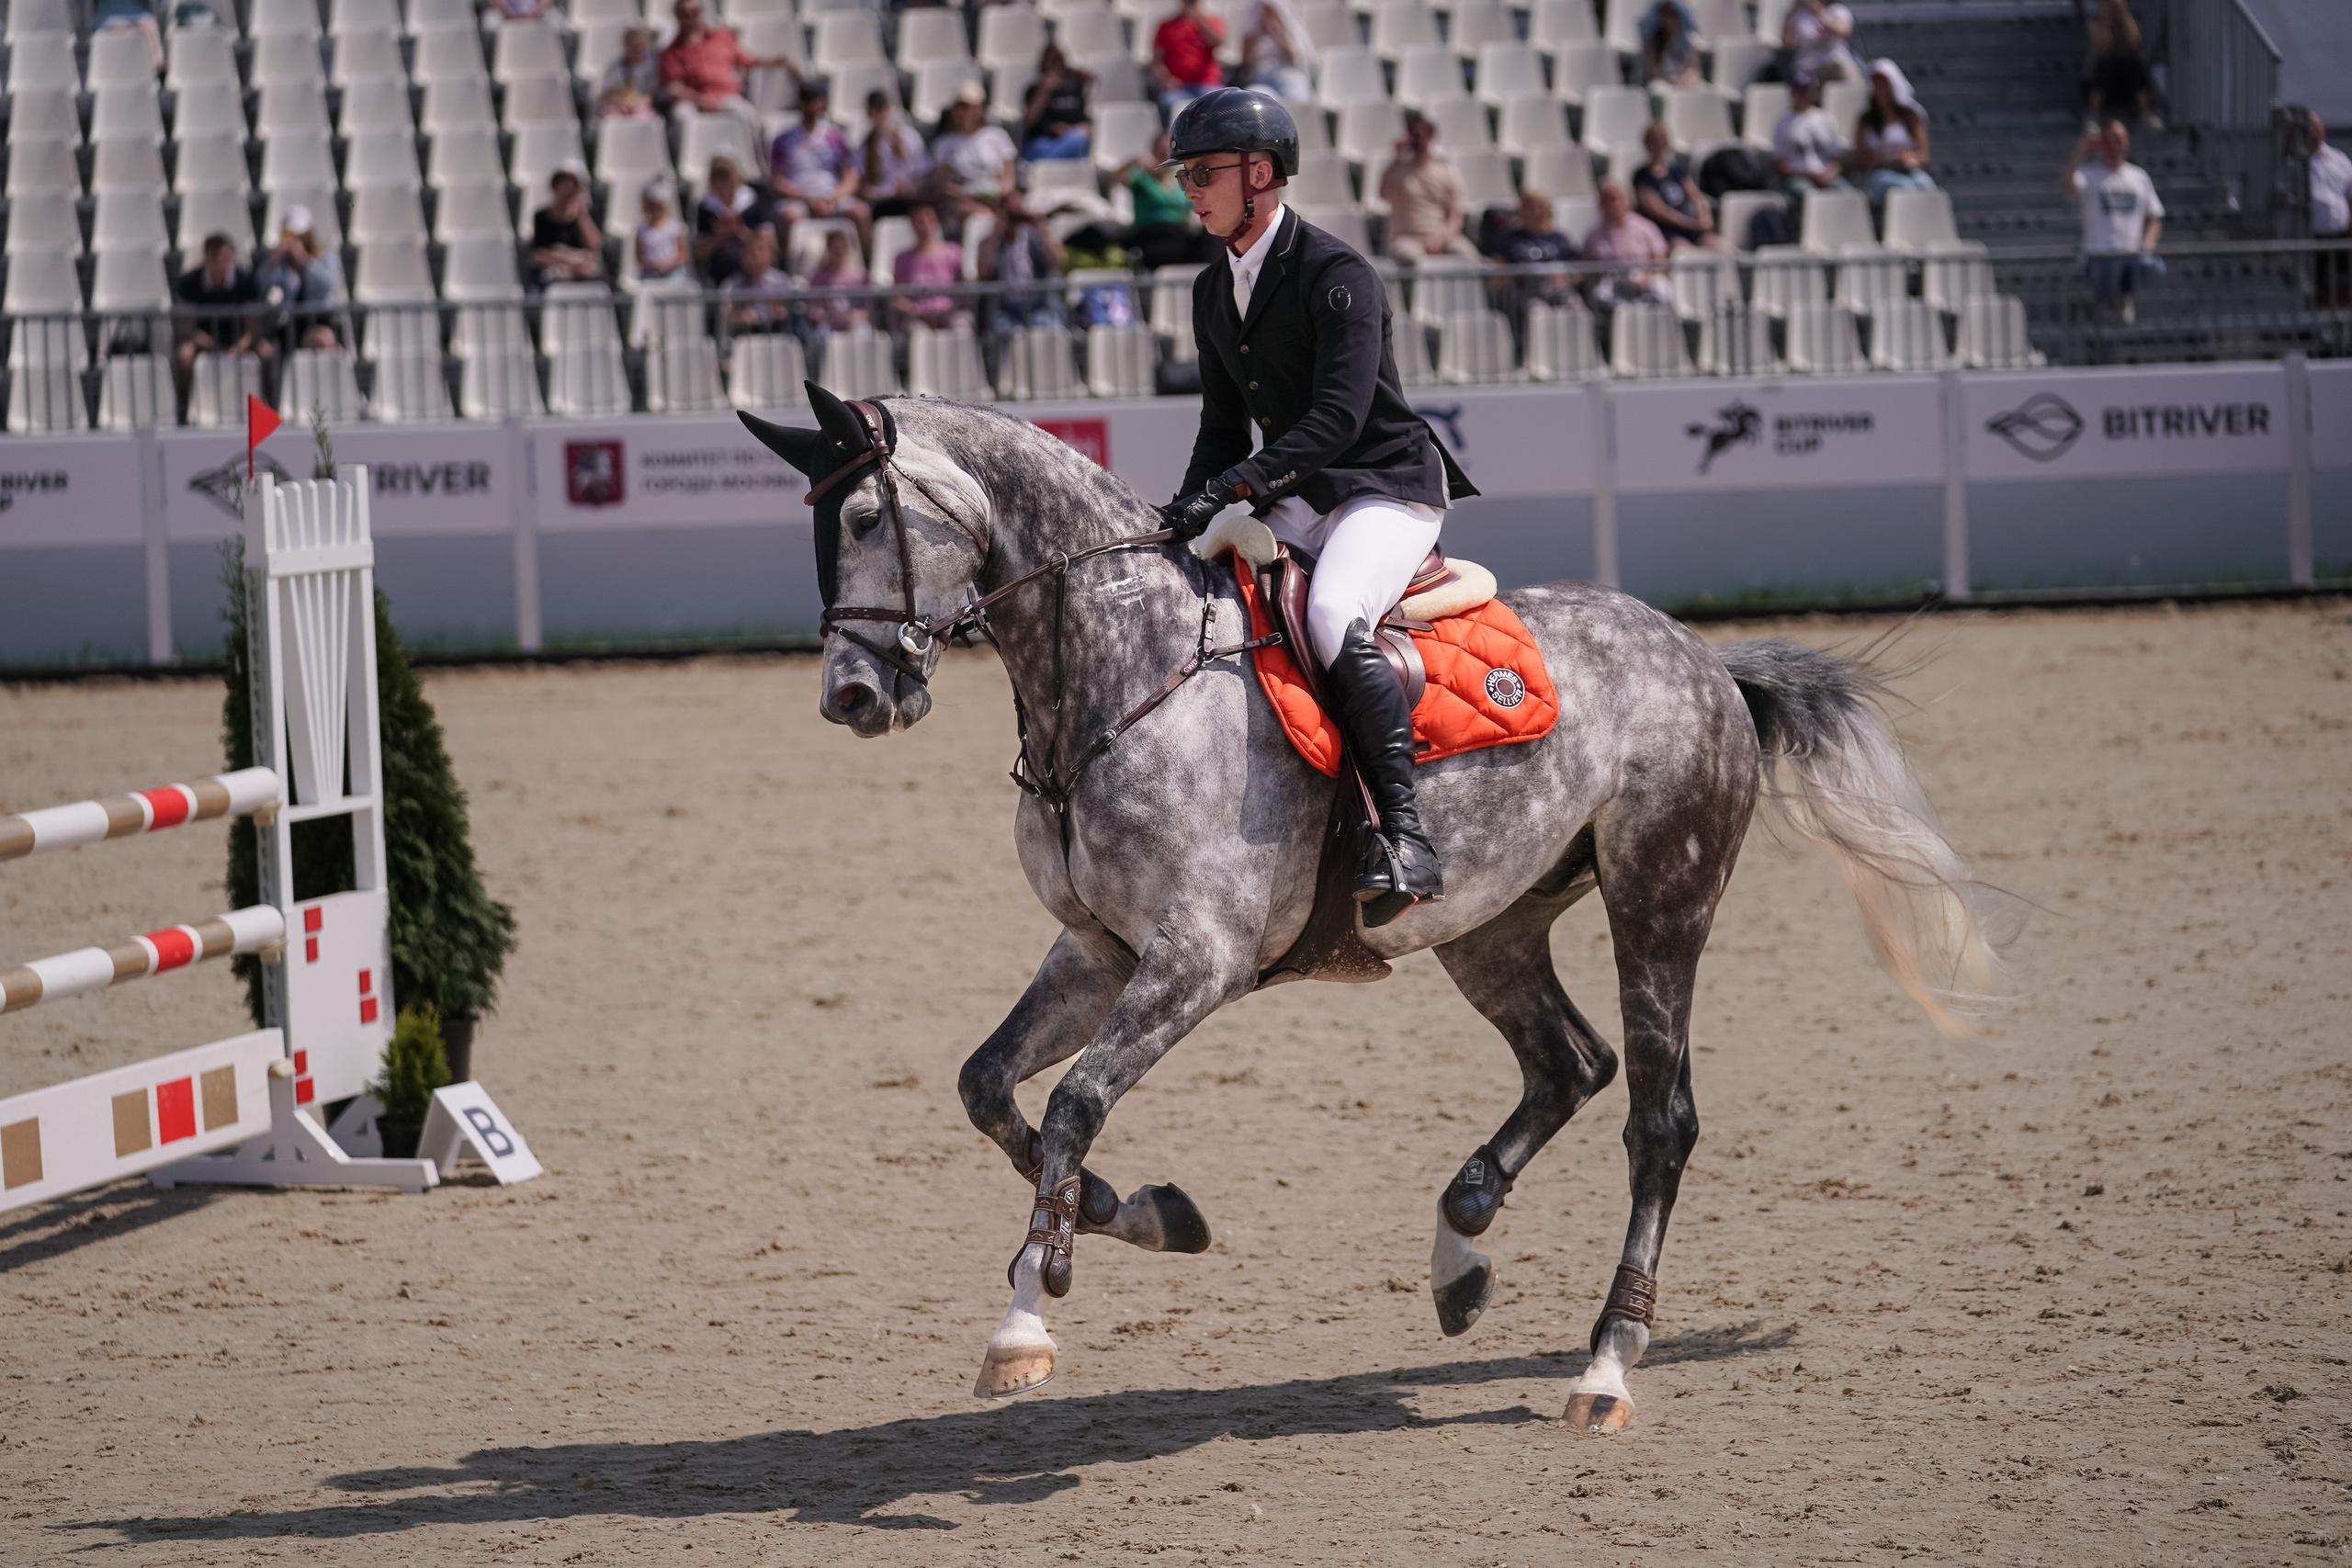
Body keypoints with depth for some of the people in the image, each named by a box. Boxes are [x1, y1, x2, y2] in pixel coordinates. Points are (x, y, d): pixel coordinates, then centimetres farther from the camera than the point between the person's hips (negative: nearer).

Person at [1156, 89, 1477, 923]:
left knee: (1333, 619, -34)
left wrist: (1228, 486, -33)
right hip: (1298, 503, 9)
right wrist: (1186, 513, -3)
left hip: (1389, 487, -9)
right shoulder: (1214, 292, 12)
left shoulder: (1339, 275, -15)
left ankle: (1405, 832, -37)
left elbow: (1337, 417, -26)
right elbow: (1225, 428, 16)